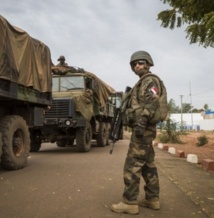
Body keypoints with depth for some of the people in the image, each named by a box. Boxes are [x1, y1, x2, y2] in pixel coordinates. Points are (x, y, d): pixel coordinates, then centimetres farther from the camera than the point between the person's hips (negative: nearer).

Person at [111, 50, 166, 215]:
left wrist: (141, 123, -29)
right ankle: (152, 199, 19)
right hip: (145, 129, 11)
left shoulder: (150, 80, -7)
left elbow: (152, 103, -21)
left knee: (132, 165, -10)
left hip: (143, 128, -11)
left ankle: (130, 203, -5)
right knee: (148, 164, 12)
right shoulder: (143, 84, 24)